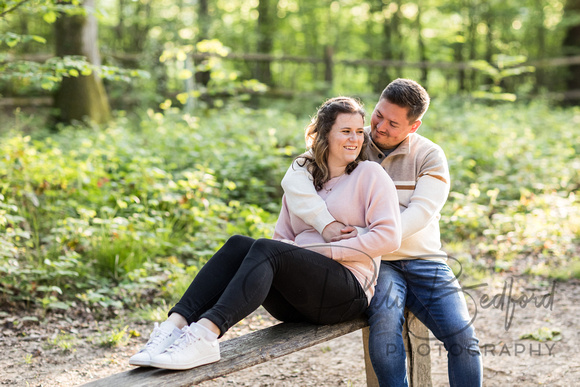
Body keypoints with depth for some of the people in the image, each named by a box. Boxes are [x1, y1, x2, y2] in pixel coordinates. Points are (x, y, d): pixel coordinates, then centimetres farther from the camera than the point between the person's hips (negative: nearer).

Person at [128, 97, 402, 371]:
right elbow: (282, 237, 18)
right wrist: (292, 250, -7)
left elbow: (389, 236, -7)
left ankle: (205, 334, -49)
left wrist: (323, 249, -12)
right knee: (238, 245, -21)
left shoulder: (370, 174, 5)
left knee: (266, 249, -30)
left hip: (348, 293, -5)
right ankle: (176, 325, -38)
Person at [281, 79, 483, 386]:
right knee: (385, 322, -32)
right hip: (377, 265, -1)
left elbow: (420, 213, -15)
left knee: (463, 338, -15)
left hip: (424, 260, 2)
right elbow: (294, 179, -13)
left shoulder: (430, 156, 0)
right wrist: (326, 223, -30)